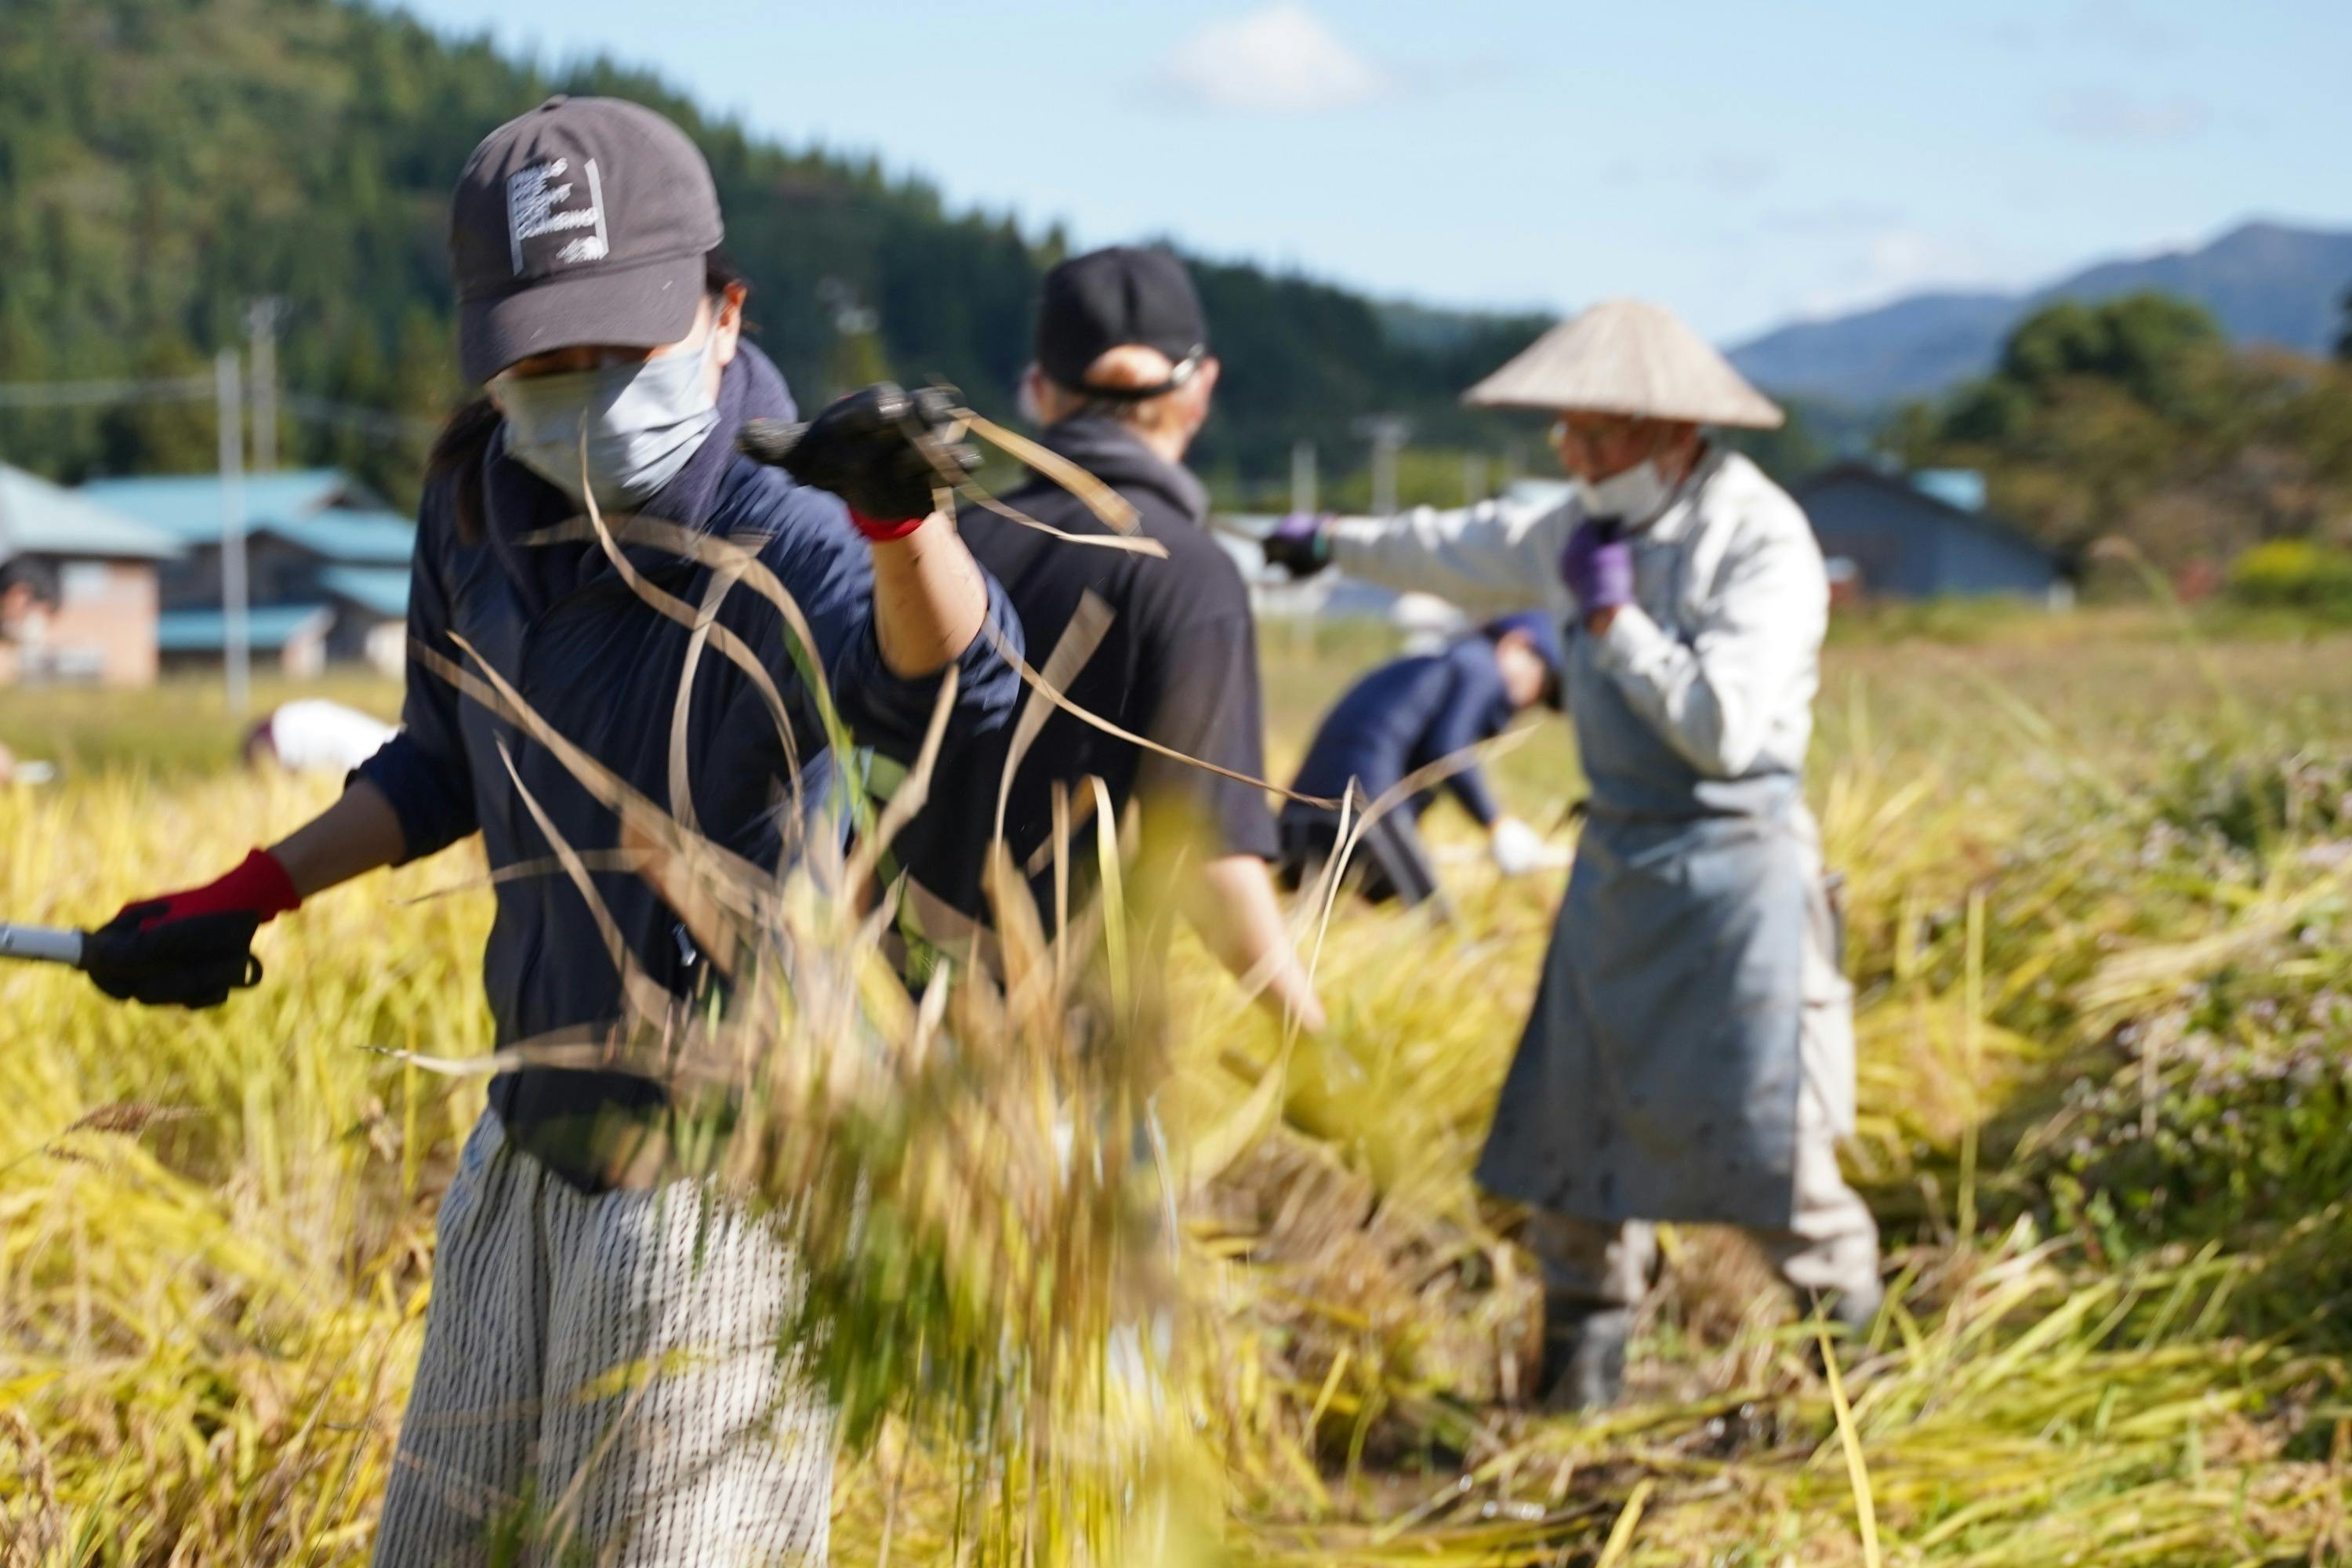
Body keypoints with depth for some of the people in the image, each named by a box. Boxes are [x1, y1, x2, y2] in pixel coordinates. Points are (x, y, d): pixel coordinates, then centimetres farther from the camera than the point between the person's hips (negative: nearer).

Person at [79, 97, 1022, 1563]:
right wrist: (247, 899, 18)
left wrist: (901, 520, -67)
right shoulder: (482, 498, -1)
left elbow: (945, 681, -48)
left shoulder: (778, 537, -24)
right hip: (529, 1154, 8)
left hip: (715, 1190, -8)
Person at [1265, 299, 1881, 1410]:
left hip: (1734, 868, -8)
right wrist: (1337, 544, 39)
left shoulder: (1763, 545, -17)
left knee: (1765, 1139, -8)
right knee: (1577, 1123, 11)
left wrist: (1611, 616, -19)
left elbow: (1725, 728, -25)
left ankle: (1859, 1348, 11)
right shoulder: (1602, 525, 7)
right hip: (1618, 861, 8)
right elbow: (1471, 551, 27)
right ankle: (1580, 1376, 23)